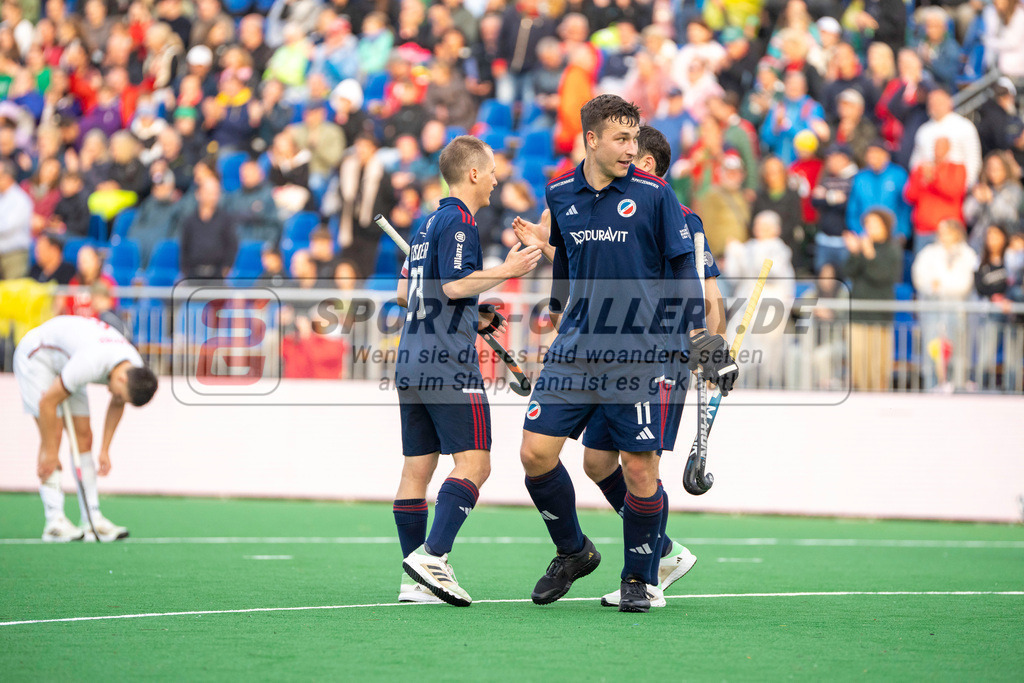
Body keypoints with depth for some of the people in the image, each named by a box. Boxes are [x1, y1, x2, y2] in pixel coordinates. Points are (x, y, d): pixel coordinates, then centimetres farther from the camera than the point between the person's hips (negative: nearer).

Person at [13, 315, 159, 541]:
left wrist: (104, 450, 1)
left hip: (64, 361, 7)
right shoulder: (91, 363, -41)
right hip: (35, 356, -7)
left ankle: (92, 517, 0)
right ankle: (55, 521, -19)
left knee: (84, 435, -1)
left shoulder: (136, 372, -18)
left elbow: (117, 405, 4)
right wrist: (49, 452, -23)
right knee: (53, 433, -16)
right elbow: (48, 402, -30)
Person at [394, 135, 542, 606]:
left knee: (417, 469, 6)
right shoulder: (459, 221, -8)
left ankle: (416, 578, 5)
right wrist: (507, 270, -8)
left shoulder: (429, 223, 20)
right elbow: (456, 285, -19)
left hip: (411, 363, 10)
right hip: (449, 364, -10)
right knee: (473, 463, -10)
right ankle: (432, 555, -24)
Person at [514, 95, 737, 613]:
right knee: (536, 452, -5)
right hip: (574, 350, 3)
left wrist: (700, 336, -5)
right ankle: (574, 552, 17)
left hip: (638, 352, -3)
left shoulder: (654, 195, -4)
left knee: (640, 468, -4)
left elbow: (684, 266, 0)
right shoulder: (560, 194, 7)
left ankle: (638, 578, 13)